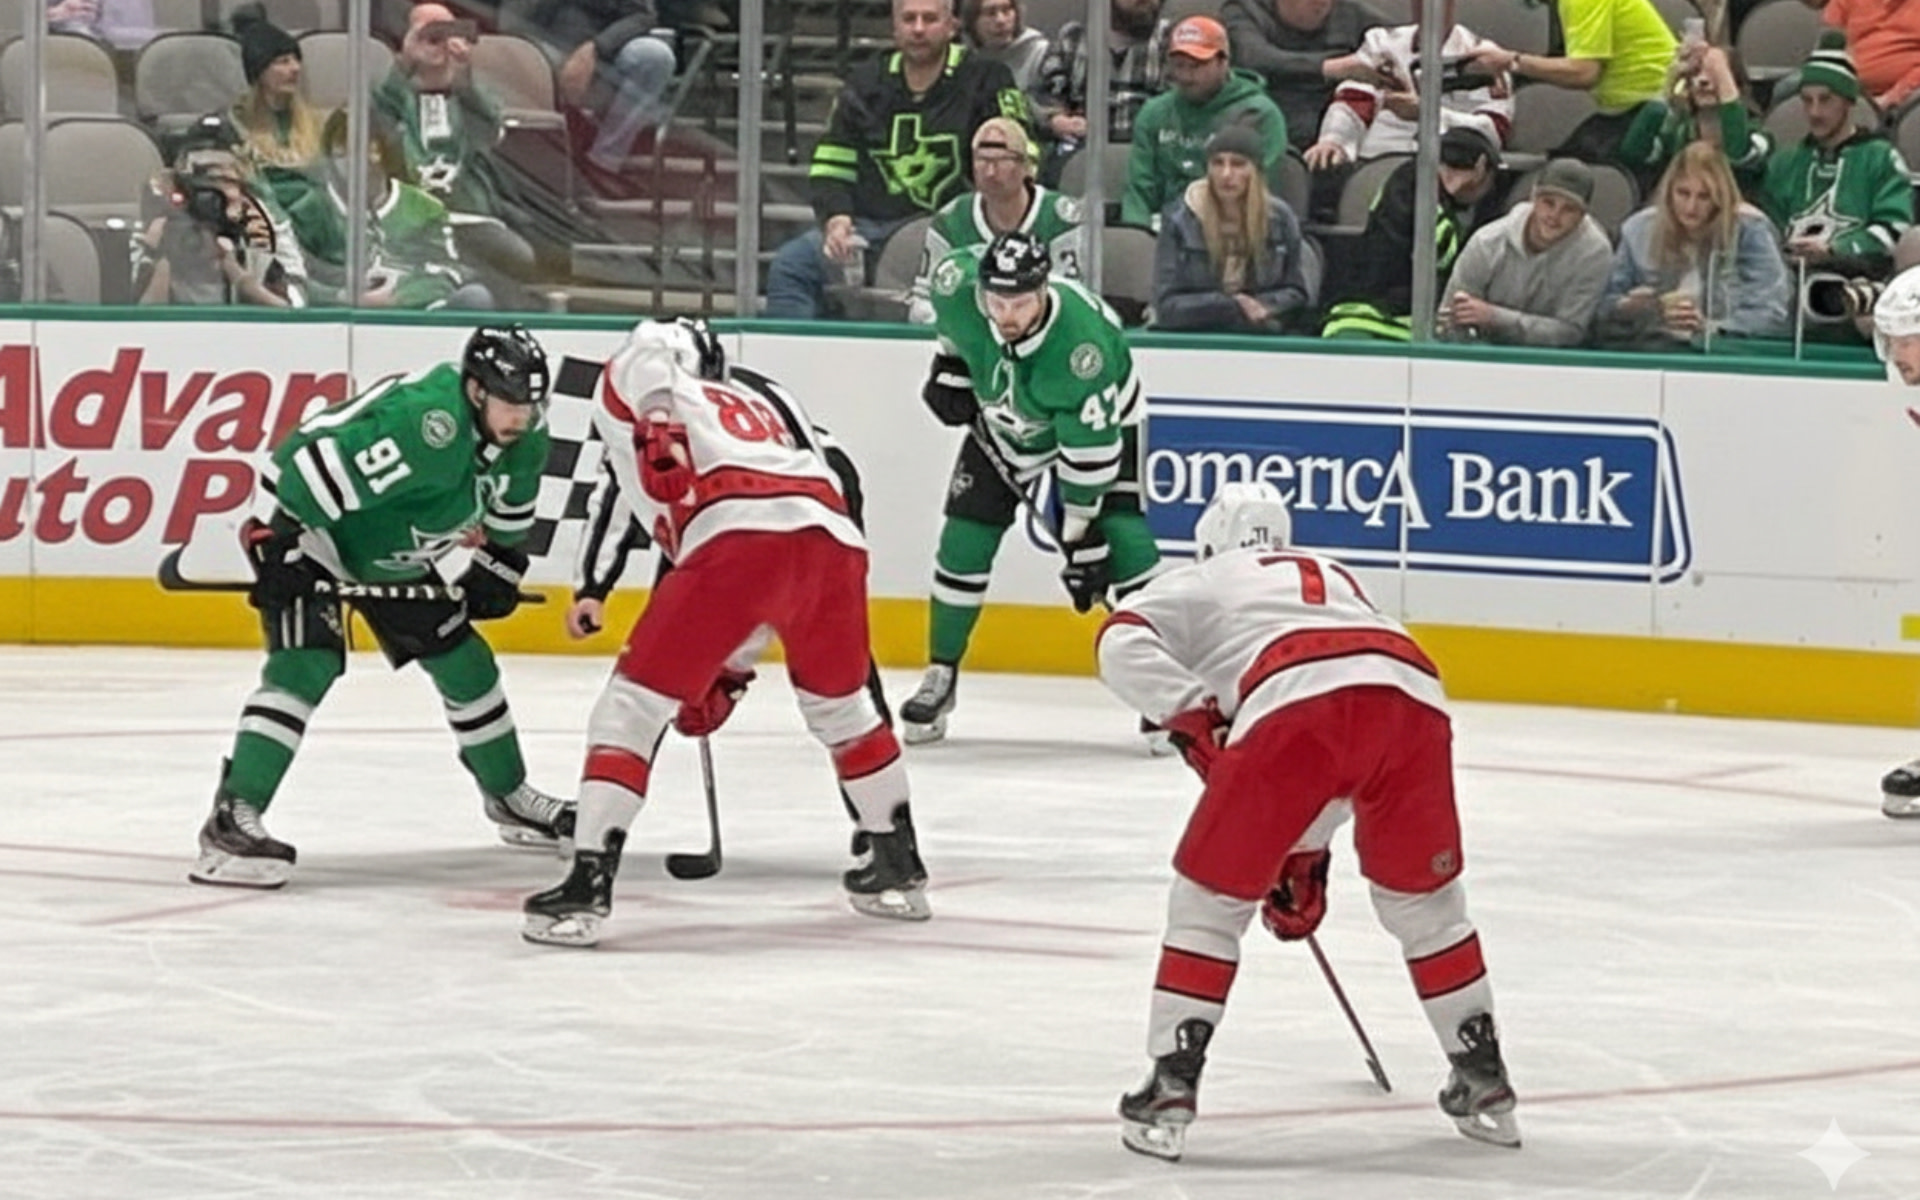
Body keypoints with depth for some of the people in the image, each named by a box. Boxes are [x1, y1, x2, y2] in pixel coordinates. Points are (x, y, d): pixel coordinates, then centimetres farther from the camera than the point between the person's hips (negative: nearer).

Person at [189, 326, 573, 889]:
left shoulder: (524, 439, -10)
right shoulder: (424, 421, -38)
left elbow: (509, 502, 15)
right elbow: (312, 462, -39)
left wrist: (499, 564, 14)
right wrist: (278, 547, -38)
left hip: (392, 554, 9)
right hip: (307, 528, -9)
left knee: (463, 661, 14)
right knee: (306, 664, -25)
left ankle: (509, 797, 35)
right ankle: (232, 819, -29)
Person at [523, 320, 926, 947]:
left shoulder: (627, 390, 26)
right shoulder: (770, 403, 41)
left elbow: (648, 344, 0)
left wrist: (658, 427, -14)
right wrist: (725, 668, 42)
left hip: (737, 539, -5)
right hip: (834, 541, 6)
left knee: (633, 705, 4)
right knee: (839, 703, 31)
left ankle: (589, 879, -8)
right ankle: (898, 865, 39)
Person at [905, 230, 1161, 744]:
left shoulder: (1082, 343, -42)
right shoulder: (959, 287, -31)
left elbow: (1088, 453, -34)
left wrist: (1081, 536, -30)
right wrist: (951, 368, -1)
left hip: (1102, 420, -4)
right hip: (1002, 421, 4)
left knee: (1122, 540, -17)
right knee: (964, 541, -4)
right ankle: (939, 678, 12)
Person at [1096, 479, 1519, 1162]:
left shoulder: (1203, 582, 30)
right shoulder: (1333, 579, 44)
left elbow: (1123, 645, 8)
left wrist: (1194, 721, 5)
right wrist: (1305, 855, 48)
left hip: (1296, 703, -4)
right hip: (1413, 696, 4)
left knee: (1210, 896, 11)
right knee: (1424, 897, 26)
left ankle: (1171, 1086, 3)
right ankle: (1483, 1080, 31)